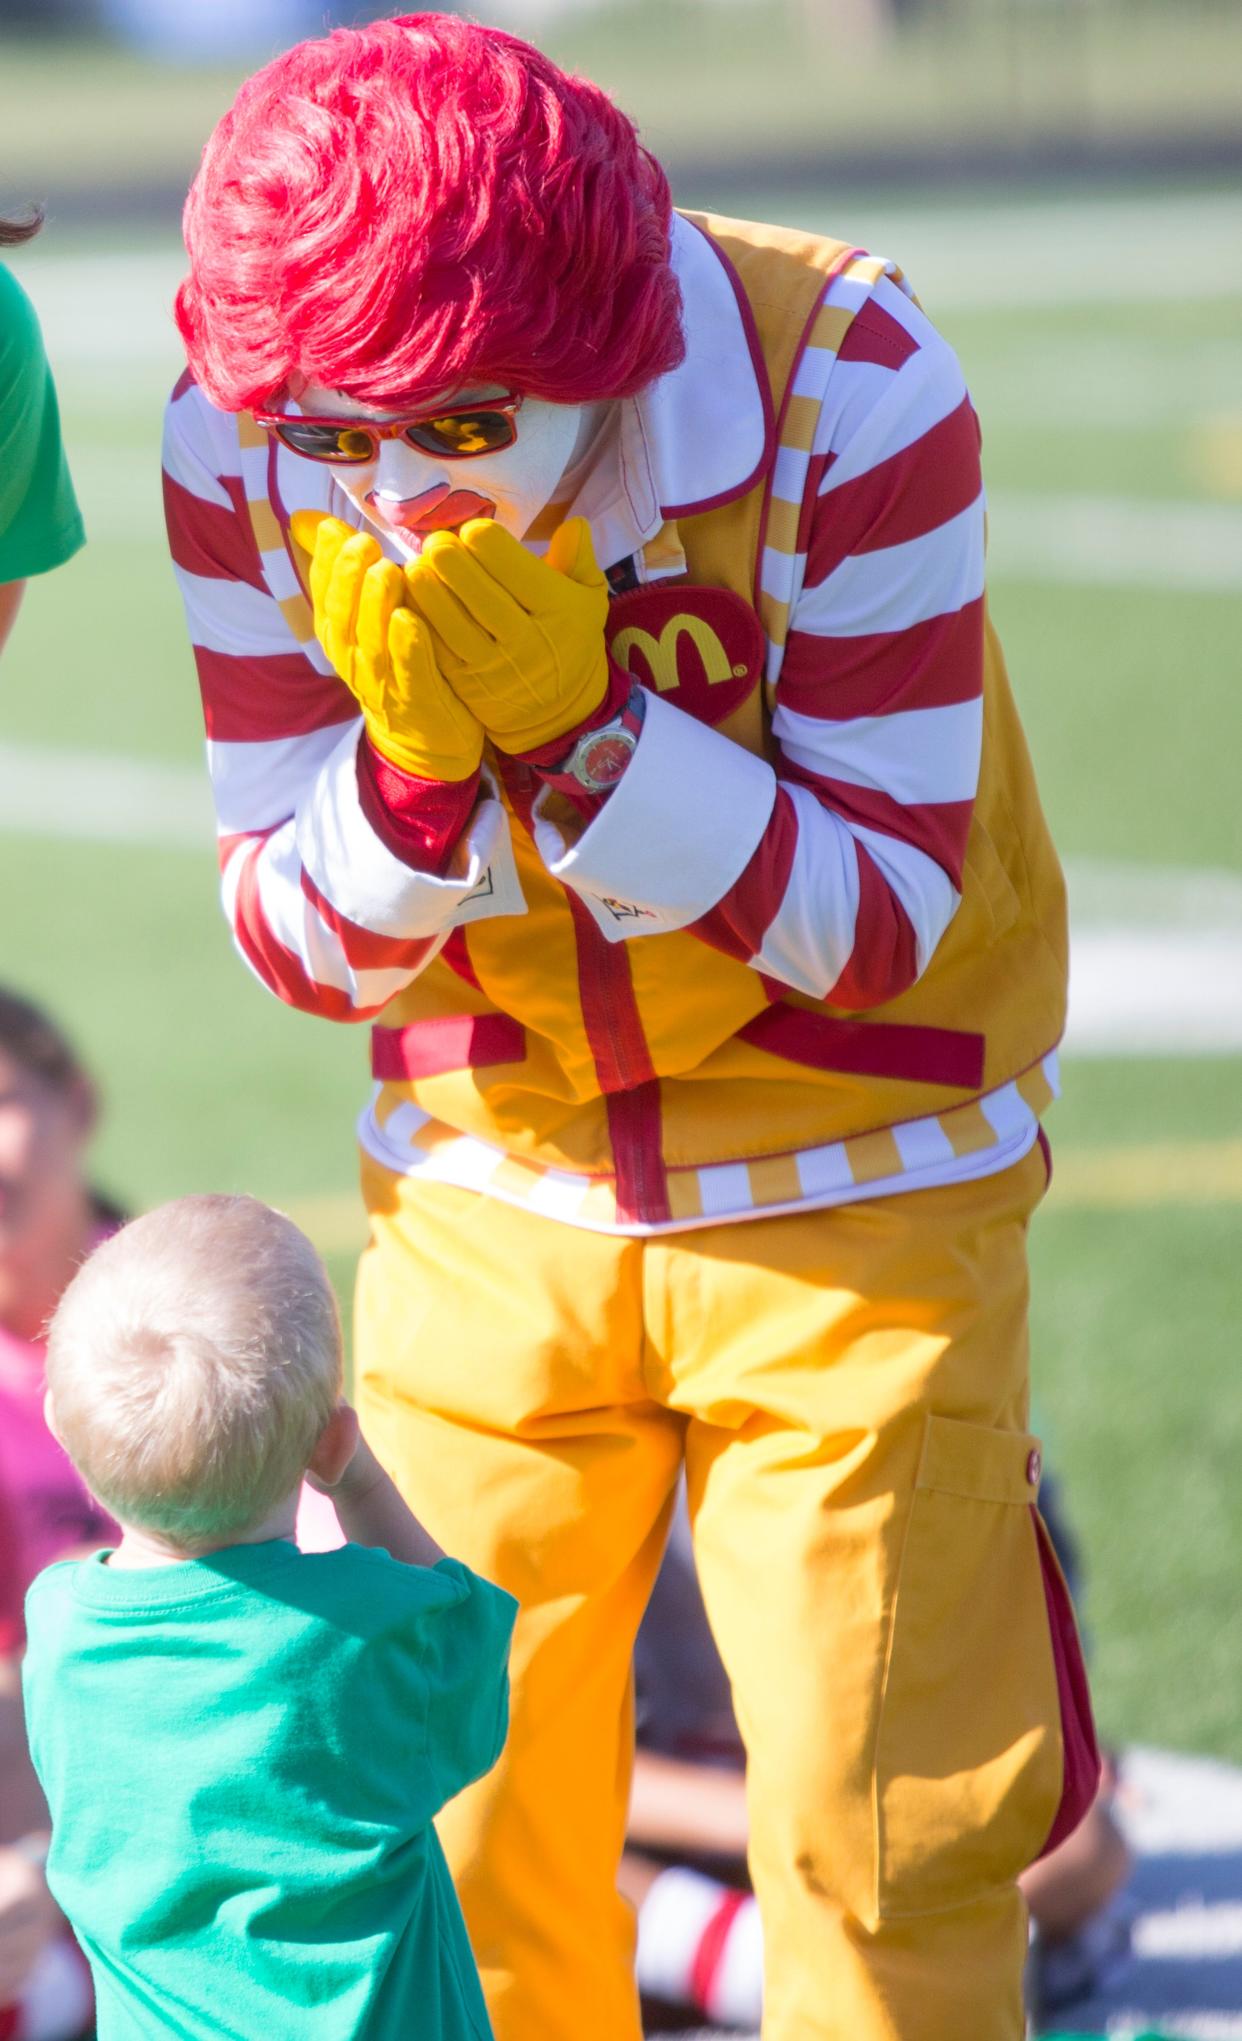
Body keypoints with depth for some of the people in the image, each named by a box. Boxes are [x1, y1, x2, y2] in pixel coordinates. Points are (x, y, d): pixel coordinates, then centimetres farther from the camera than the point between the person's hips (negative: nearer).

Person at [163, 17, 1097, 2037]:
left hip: (853, 1204, -2)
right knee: (465, 1836, 5)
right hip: (491, 1204, 3)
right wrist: (415, 762, -28)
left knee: (883, 1852, 0)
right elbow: (295, 943, -8)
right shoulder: (240, 444, -15)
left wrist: (583, 720, -33)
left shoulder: (847, 384, -23)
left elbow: (883, 921, -19)